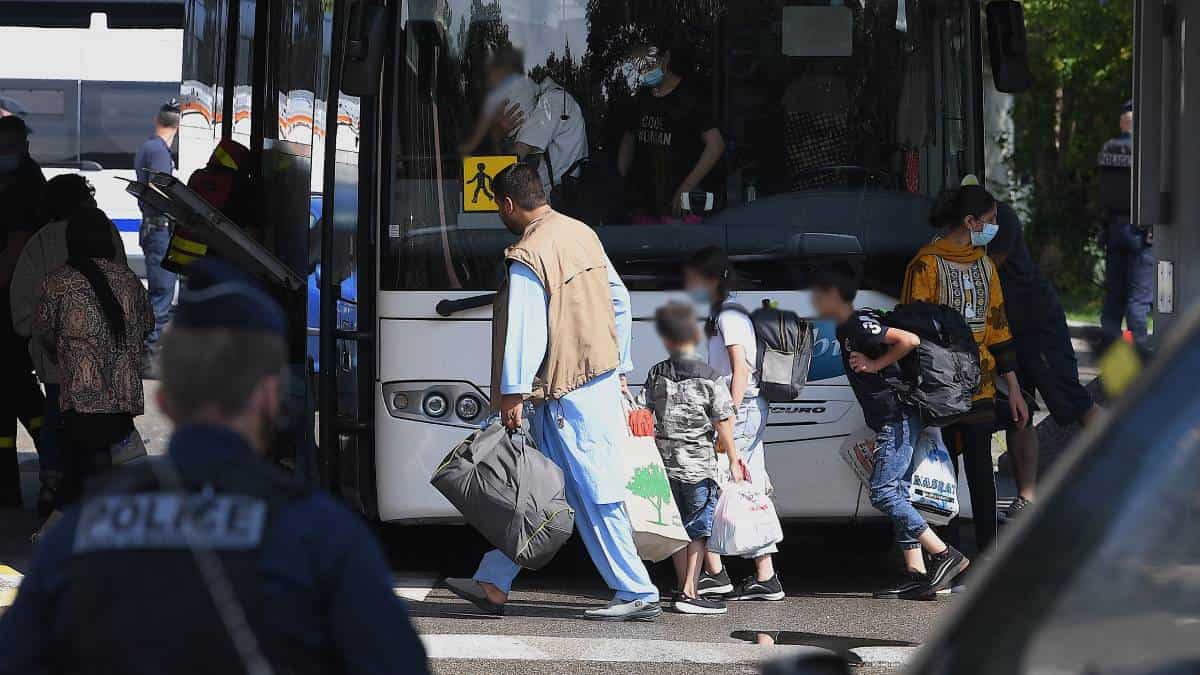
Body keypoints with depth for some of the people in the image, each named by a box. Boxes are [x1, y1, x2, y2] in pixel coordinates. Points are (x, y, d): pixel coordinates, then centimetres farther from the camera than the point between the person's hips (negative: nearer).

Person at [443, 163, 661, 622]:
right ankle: (493, 585, 16)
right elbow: (619, 301, 17)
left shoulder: (528, 257, -16)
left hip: (568, 393, -9)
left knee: (595, 497, -5)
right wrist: (619, 368, 24)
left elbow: (524, 327, -22)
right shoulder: (582, 235, 11)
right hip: (602, 377, 9)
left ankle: (637, 595, -2)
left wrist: (512, 393, -19)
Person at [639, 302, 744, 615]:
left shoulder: (657, 374, 3)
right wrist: (733, 459, 1)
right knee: (699, 529, 0)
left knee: (679, 528, 14)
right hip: (699, 463, -4)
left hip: (666, 462, 4)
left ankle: (685, 588, 19)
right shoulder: (710, 378, -8)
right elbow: (723, 425, -8)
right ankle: (690, 592, -7)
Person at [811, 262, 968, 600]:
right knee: (896, 494, 7)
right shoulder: (847, 330, 16)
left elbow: (909, 340, -23)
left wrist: (875, 364, -15)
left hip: (897, 418, -10)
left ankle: (945, 555, -14)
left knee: (884, 493, -13)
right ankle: (916, 573, 5)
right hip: (895, 421, 10)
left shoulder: (860, 325, -14)